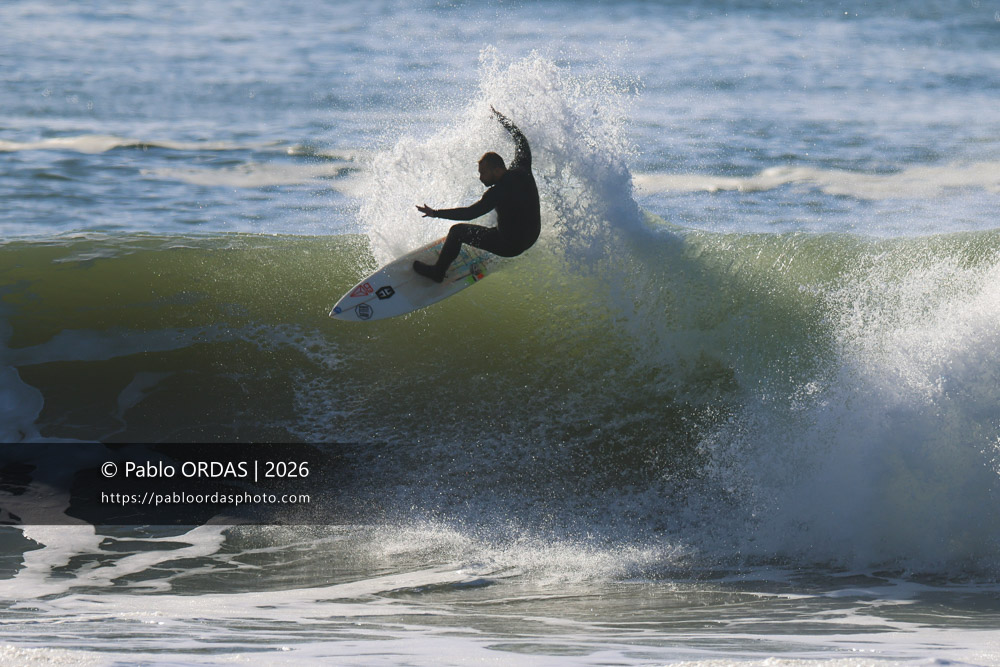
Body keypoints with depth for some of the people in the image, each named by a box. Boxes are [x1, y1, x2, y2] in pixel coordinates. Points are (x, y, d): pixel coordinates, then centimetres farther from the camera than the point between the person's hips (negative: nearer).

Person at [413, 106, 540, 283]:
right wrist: (501, 118, 24)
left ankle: (438, 271, 16)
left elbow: (471, 213, -25)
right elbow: (521, 142, 12)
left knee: (457, 231, 3)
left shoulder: (499, 190, -26)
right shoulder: (521, 171, -6)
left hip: (510, 245, -8)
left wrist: (436, 213, -17)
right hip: (531, 239, 8)